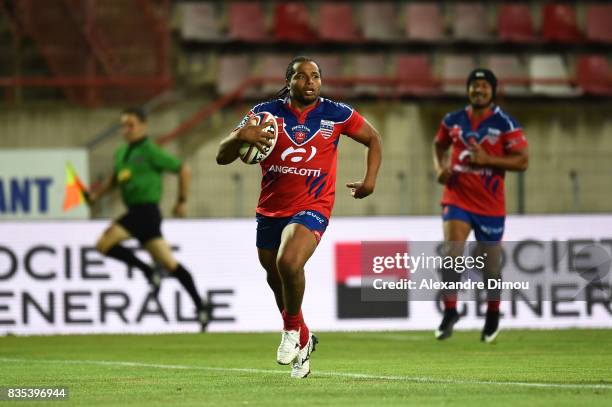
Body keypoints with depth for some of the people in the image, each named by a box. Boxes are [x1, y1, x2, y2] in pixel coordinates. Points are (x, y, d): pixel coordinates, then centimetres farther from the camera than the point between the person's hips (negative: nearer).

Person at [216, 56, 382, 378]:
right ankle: (303, 340, 43)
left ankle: (292, 329, -3)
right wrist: (240, 136, -26)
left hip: (311, 209, -3)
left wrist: (370, 180, -1)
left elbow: (373, 139, 13)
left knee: (288, 263, -30)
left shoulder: (336, 114, -4)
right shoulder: (266, 113, -3)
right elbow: (222, 157, -5)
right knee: (277, 281, 16)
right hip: (270, 212, 3)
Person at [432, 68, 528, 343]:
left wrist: (487, 159, -22)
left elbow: (522, 161, -10)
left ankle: (492, 317, 32)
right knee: (451, 251, -19)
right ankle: (450, 312, -9)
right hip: (457, 199, 1)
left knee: (490, 265, 9)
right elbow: (439, 145, 22)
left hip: (490, 204, -1)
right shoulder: (453, 121, 4)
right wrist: (440, 167, 1)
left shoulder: (505, 124, -7)